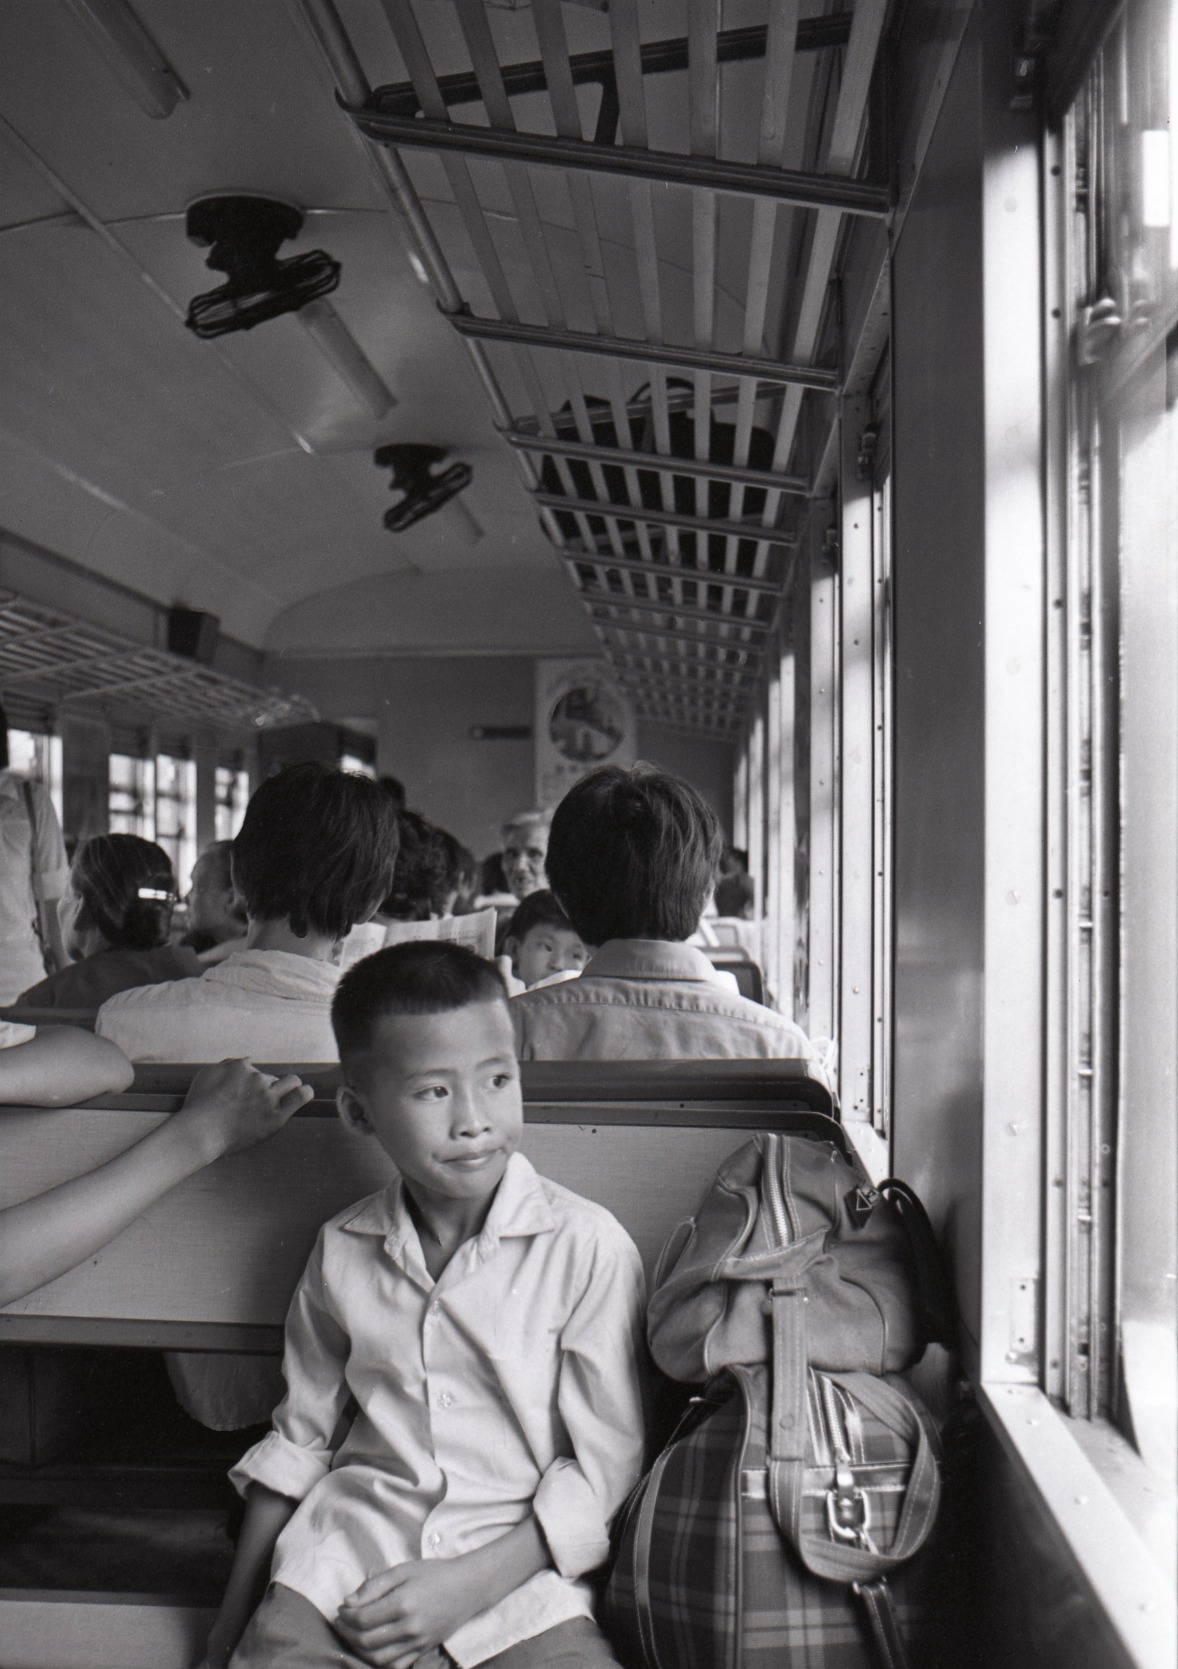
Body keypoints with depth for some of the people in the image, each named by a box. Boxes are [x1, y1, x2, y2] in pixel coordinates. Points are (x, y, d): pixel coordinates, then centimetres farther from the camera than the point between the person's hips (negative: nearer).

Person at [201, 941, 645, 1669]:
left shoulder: (588, 1245, -9)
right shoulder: (343, 1250, 4)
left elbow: (605, 1464, -6)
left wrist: (468, 1583, -14)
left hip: (518, 1565, -2)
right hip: (351, 1546, 3)